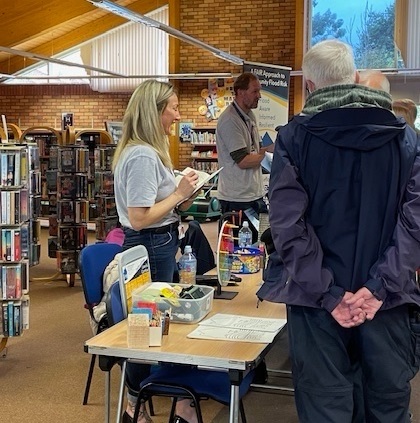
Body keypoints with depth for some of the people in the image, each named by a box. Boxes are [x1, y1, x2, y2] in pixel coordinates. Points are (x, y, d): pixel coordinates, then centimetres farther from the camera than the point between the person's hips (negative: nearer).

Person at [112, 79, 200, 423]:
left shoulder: (148, 151, 11)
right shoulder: (143, 156, -22)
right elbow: (139, 218, -26)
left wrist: (180, 202, 7)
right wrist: (179, 194, -17)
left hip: (160, 244, 10)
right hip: (150, 247, -10)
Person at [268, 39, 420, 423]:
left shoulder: (293, 138, -3)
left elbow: (288, 223, -12)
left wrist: (328, 293, -12)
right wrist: (380, 286, -12)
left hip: (319, 300, -1)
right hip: (387, 300, 2)